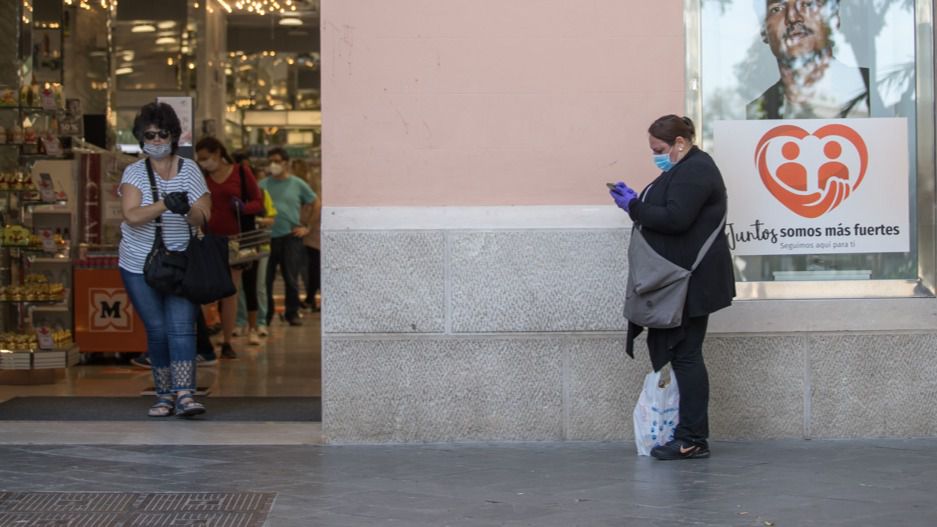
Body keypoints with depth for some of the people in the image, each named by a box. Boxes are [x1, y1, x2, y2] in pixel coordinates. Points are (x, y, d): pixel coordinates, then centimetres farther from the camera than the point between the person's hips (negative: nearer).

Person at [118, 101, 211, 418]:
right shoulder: (134, 173, -2)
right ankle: (164, 395, 13)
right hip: (140, 266, 0)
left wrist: (188, 209, -27)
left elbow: (203, 218, -5)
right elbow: (132, 215, -19)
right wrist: (164, 205, -34)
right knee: (157, 330, 2)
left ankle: (185, 395, -18)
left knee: (181, 327, -12)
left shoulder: (189, 170, 1)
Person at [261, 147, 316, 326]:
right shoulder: (263, 185, 5)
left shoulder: (297, 184, 3)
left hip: (291, 237, -1)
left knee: (291, 278, 1)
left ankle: (292, 313, 12)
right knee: (266, 279, 4)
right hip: (268, 236, 1)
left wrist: (307, 228, 3)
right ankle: (266, 315, 15)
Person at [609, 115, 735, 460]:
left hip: (691, 281, -11)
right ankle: (689, 434, 13)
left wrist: (634, 206, -15)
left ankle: (693, 440, -4)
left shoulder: (694, 172, -14)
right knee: (666, 348, 10)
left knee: (684, 354, -8)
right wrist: (636, 201, 6)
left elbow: (675, 218, -24)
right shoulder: (685, 169, 20)